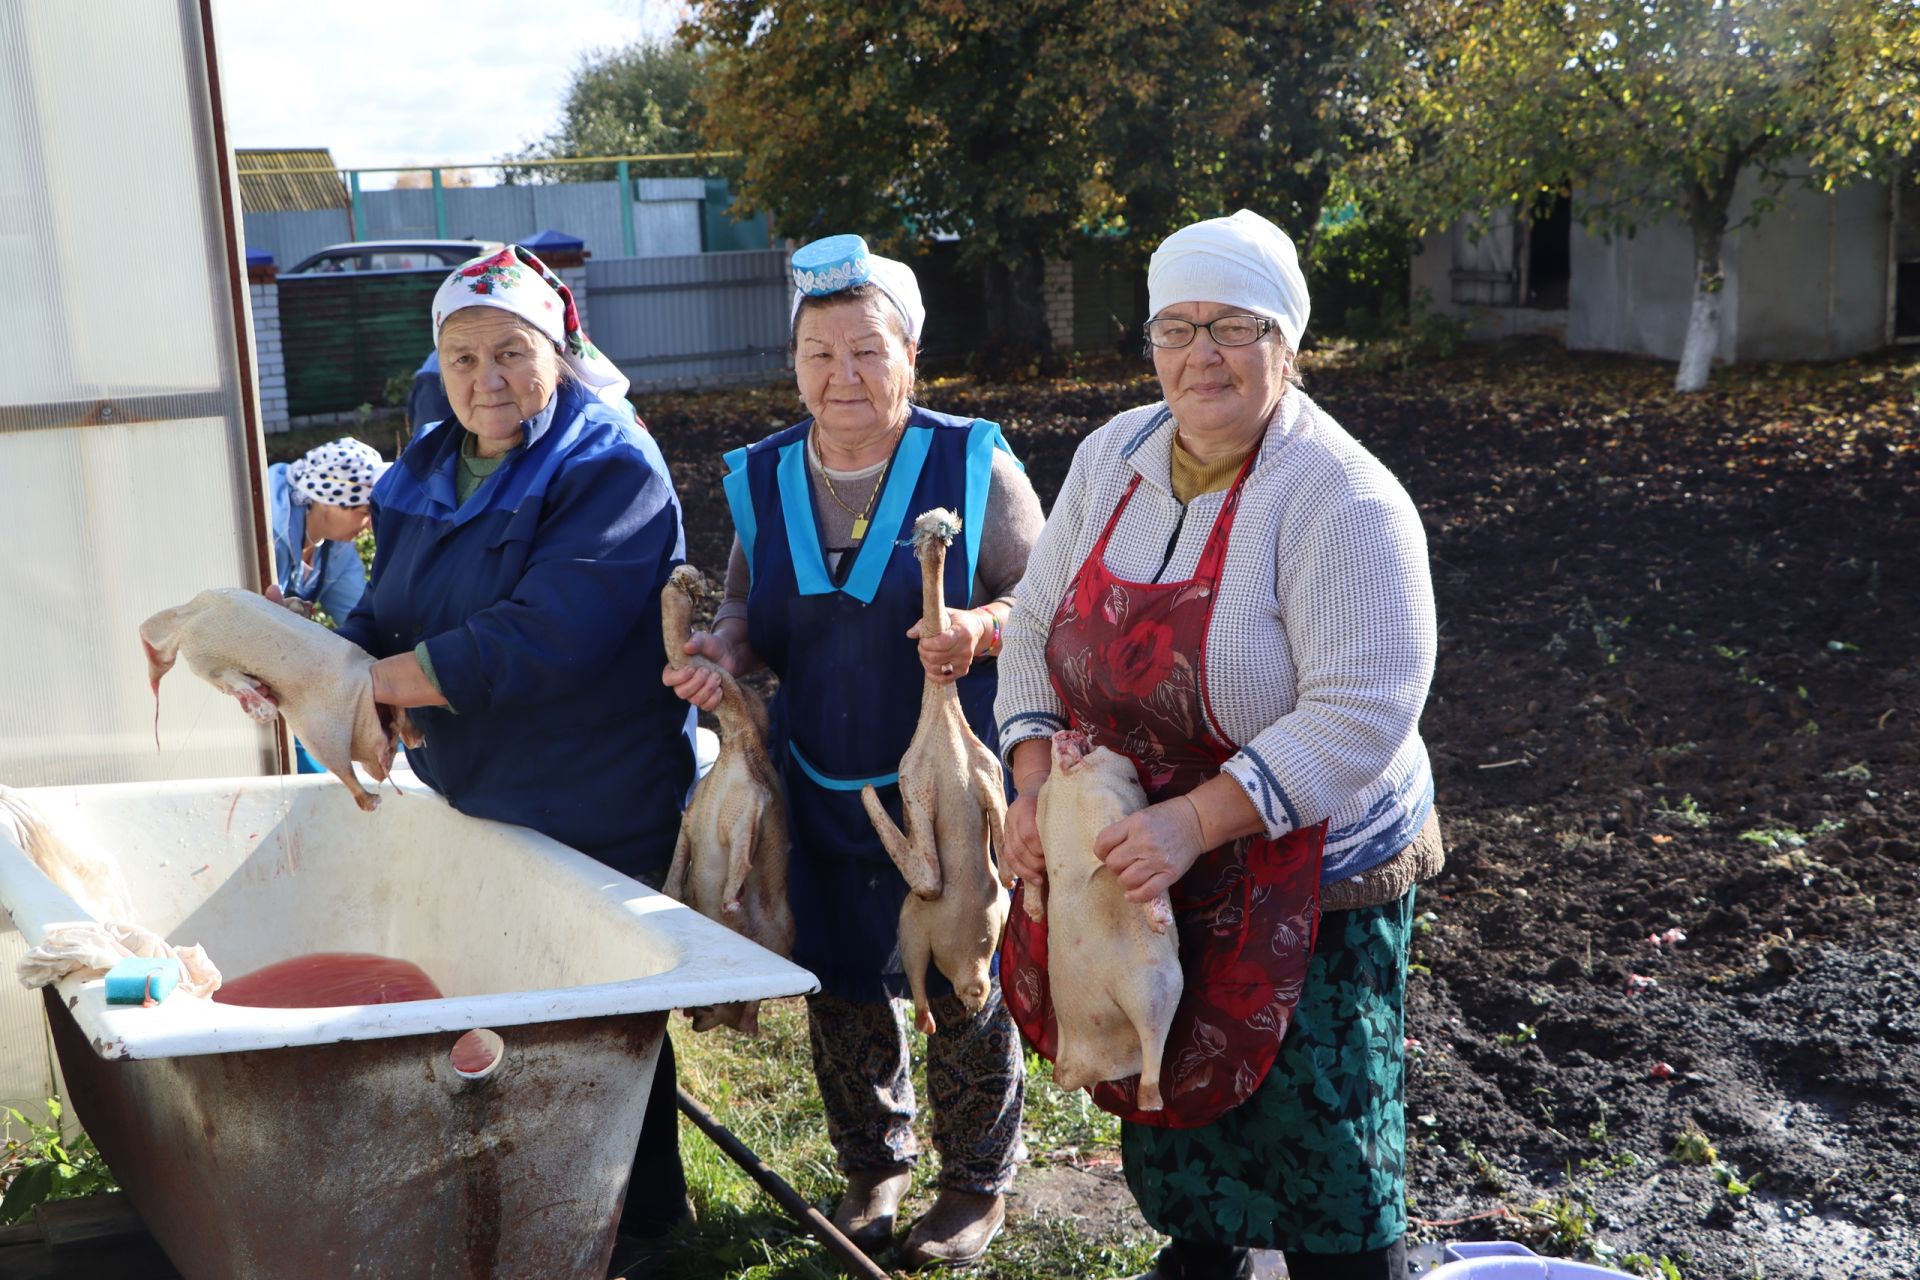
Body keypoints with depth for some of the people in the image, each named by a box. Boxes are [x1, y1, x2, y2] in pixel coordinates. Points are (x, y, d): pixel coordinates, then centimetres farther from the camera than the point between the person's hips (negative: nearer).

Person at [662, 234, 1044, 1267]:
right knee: (839, 987, 14)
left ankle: (978, 1181, 33)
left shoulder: (974, 465, -9)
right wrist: (726, 648, -10)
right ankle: (873, 1164, 40)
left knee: (966, 986, 9)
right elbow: (751, 611, 13)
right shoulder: (762, 479, 3)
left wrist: (982, 629, -26)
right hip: (821, 792, 4)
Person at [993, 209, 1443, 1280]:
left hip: (1302, 886, -6)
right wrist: (1034, 787, -9)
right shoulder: (1112, 458, 1)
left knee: (1313, 1135, 5)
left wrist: (1193, 821, -31)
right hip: (1130, 867, 7)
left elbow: (1361, 713, -26)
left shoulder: (1344, 500, -20)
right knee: (1160, 1091, 25)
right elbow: (1040, 626, 5)